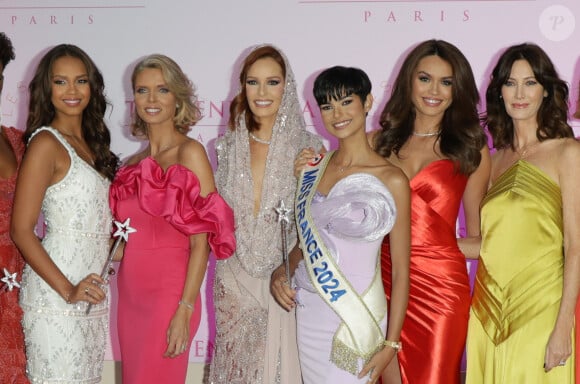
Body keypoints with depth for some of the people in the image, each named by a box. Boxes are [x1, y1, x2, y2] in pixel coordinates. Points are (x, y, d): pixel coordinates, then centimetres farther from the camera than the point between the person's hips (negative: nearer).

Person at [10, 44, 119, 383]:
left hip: (93, 295, 8)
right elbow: (21, 231, -15)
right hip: (56, 296, -8)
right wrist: (68, 291, -18)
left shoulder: (89, 142, 12)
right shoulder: (46, 144, -11)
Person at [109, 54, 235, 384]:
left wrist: (185, 311, -18)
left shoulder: (189, 153, -8)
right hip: (130, 295, 6)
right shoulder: (135, 164, 11)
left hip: (169, 295, -6)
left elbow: (201, 242, -13)